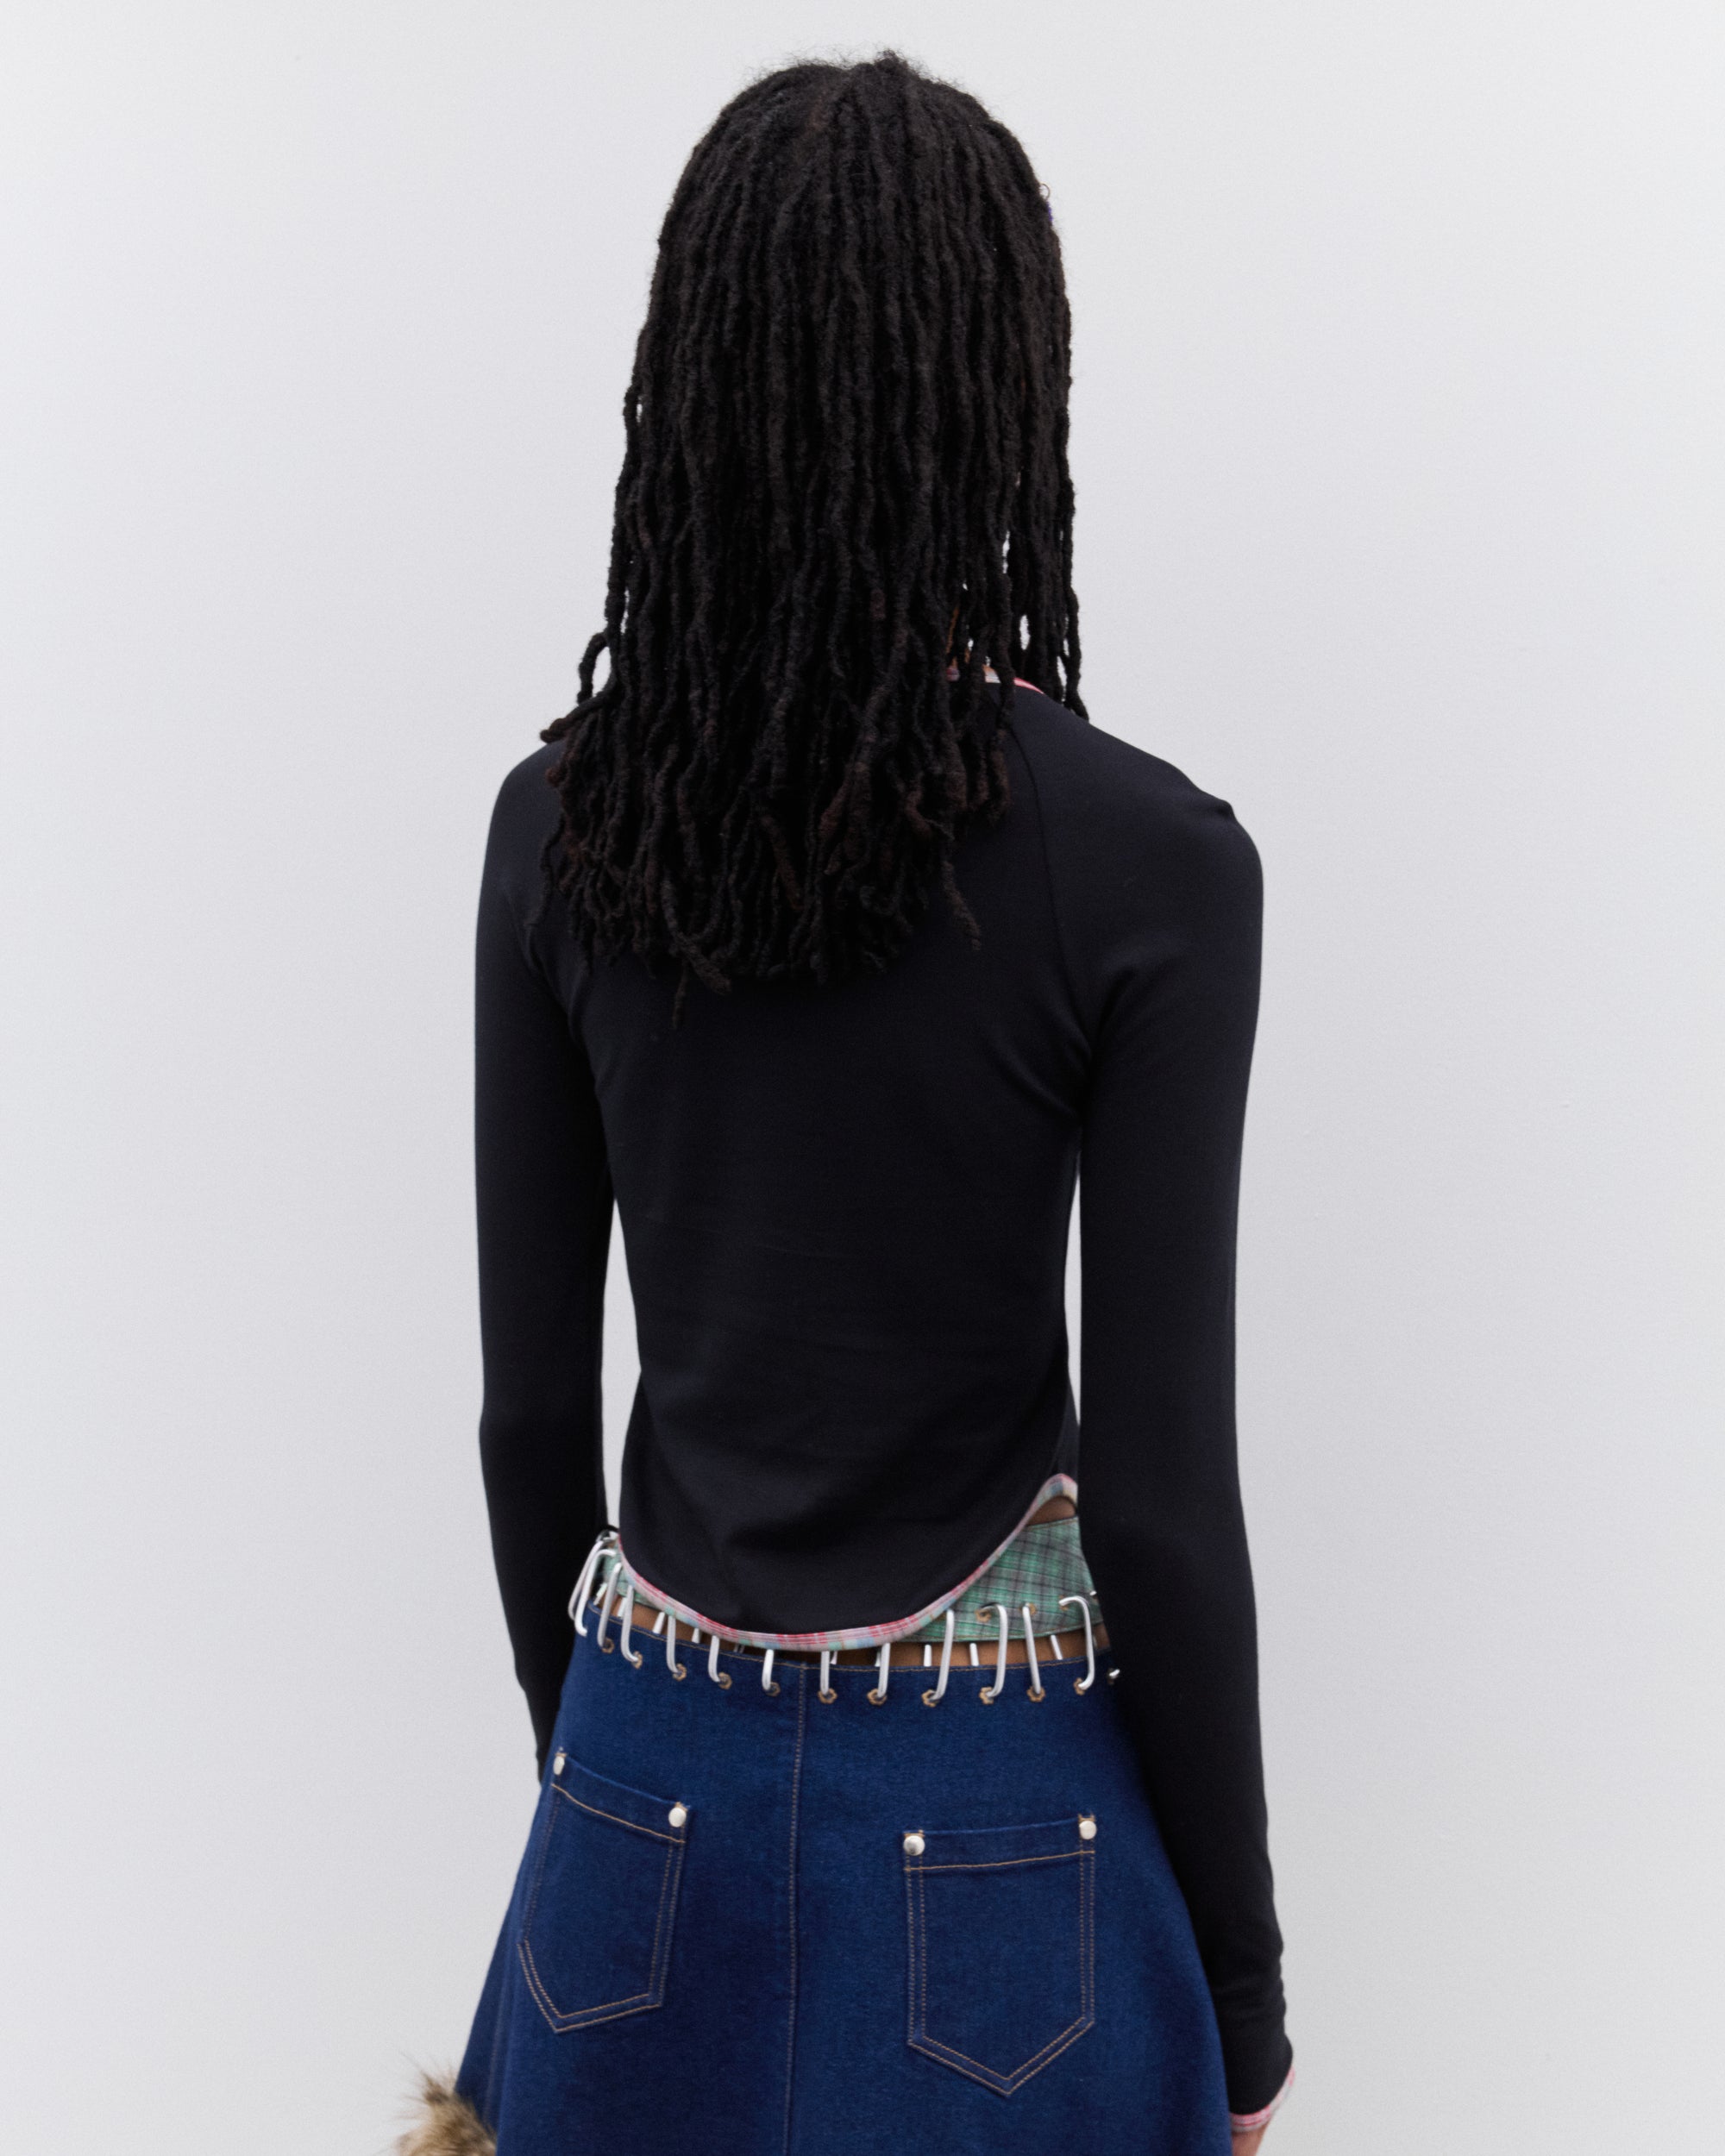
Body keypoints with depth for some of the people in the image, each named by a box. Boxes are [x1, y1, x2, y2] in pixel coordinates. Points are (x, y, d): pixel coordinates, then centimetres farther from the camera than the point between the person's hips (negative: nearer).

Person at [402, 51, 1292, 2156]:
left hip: (656, 1799, 3)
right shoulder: (1148, 866, -17)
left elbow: (529, 1405, 0)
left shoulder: (558, 824, -6)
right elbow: (1159, 1488, -14)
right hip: (996, 1817, -3)